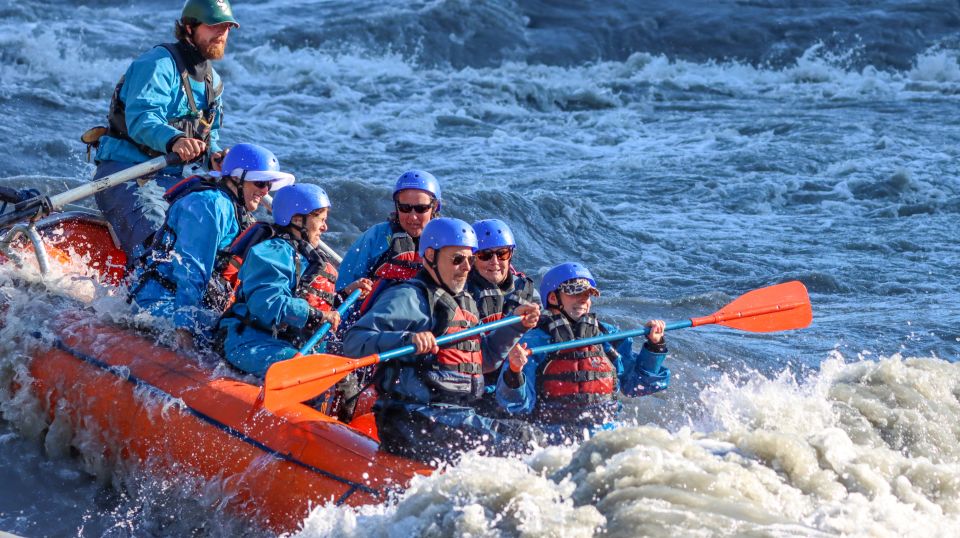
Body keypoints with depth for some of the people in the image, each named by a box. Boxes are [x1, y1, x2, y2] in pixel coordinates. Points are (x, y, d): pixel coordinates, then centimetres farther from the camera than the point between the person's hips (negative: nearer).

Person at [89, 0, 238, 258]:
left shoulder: (213, 80, 18)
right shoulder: (160, 63, -11)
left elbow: (209, 135, 22)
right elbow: (139, 120, -25)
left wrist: (213, 156, -3)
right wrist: (174, 140, -45)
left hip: (169, 178, 9)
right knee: (157, 240, -31)